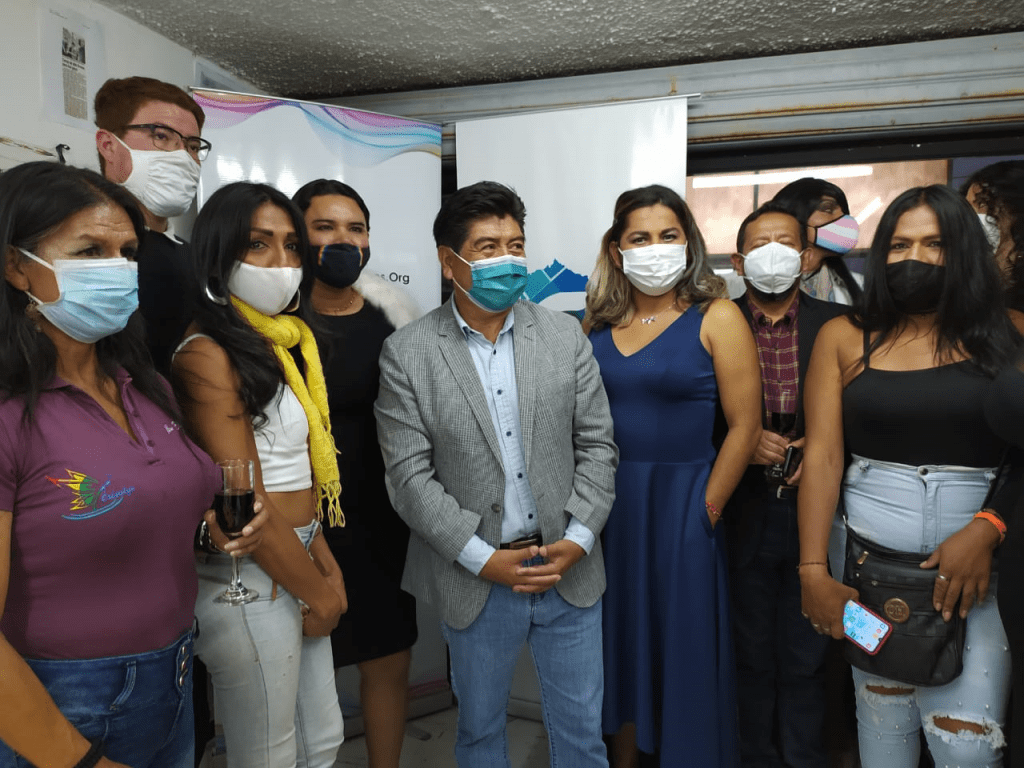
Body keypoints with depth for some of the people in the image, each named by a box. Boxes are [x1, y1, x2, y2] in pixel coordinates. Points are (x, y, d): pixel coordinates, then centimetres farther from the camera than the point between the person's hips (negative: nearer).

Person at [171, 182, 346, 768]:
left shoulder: (284, 345, 9)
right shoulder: (208, 355, -18)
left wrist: (327, 568, 3)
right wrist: (321, 593, -8)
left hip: (296, 561, 8)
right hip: (250, 582, -8)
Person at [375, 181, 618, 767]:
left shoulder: (565, 335, 0)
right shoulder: (406, 353, -8)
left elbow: (597, 444, 1)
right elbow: (411, 475, -10)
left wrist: (579, 539, -9)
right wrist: (483, 558, -14)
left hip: (570, 569, 2)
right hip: (476, 580, -1)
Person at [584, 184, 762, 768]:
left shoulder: (716, 318, -7)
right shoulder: (598, 322, 5)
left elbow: (746, 428, -9)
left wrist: (706, 511, -8)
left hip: (683, 503, -4)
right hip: (608, 502, 4)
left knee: (684, 645, 9)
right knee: (621, 639, 17)